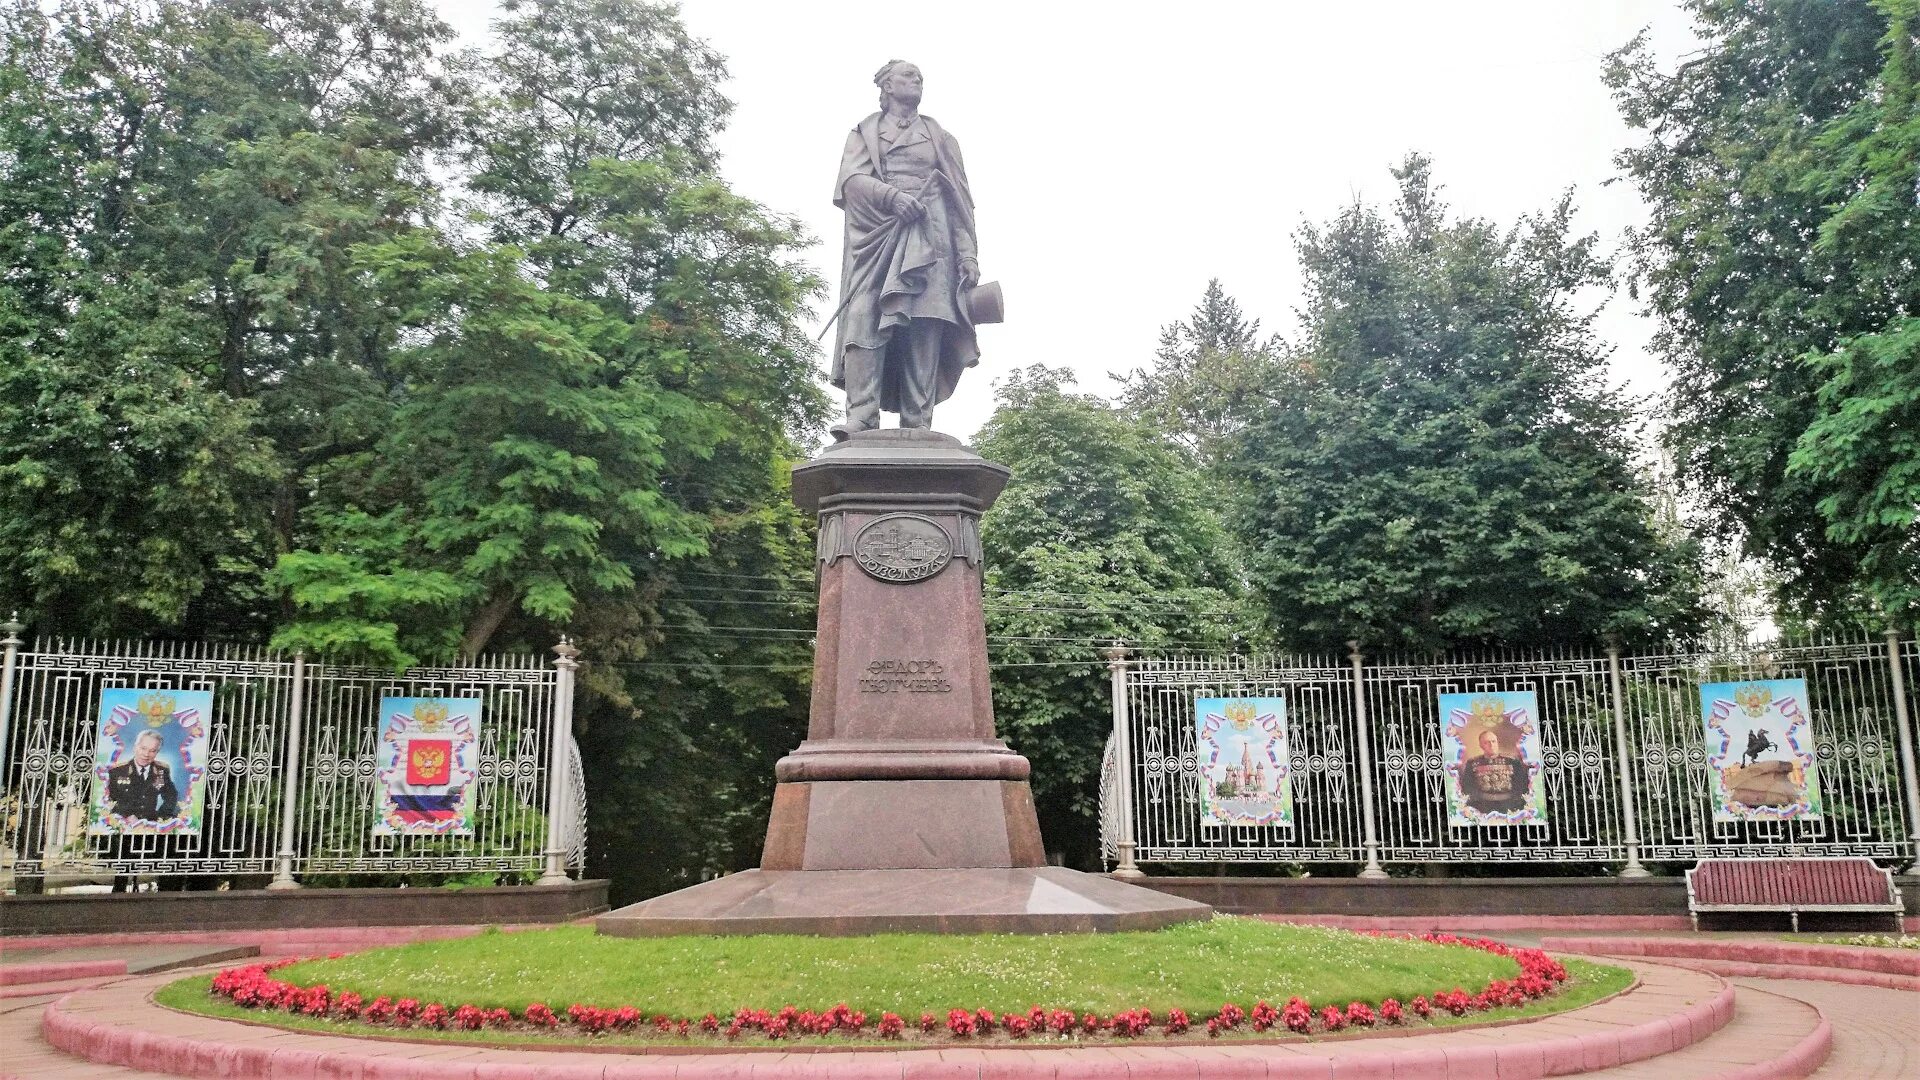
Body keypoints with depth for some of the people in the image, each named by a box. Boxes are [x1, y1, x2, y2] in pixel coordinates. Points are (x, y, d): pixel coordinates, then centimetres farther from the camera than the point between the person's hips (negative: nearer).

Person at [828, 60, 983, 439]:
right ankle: (861, 419, -30)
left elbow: (960, 201, 16)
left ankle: (917, 430, -22)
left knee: (923, 323, -15)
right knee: (864, 317, -20)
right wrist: (892, 195, -14)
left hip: (927, 237, 1)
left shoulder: (940, 137, 26)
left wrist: (968, 253, 1)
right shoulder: (865, 132, 23)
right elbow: (850, 179, 5)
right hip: (875, 233, -1)